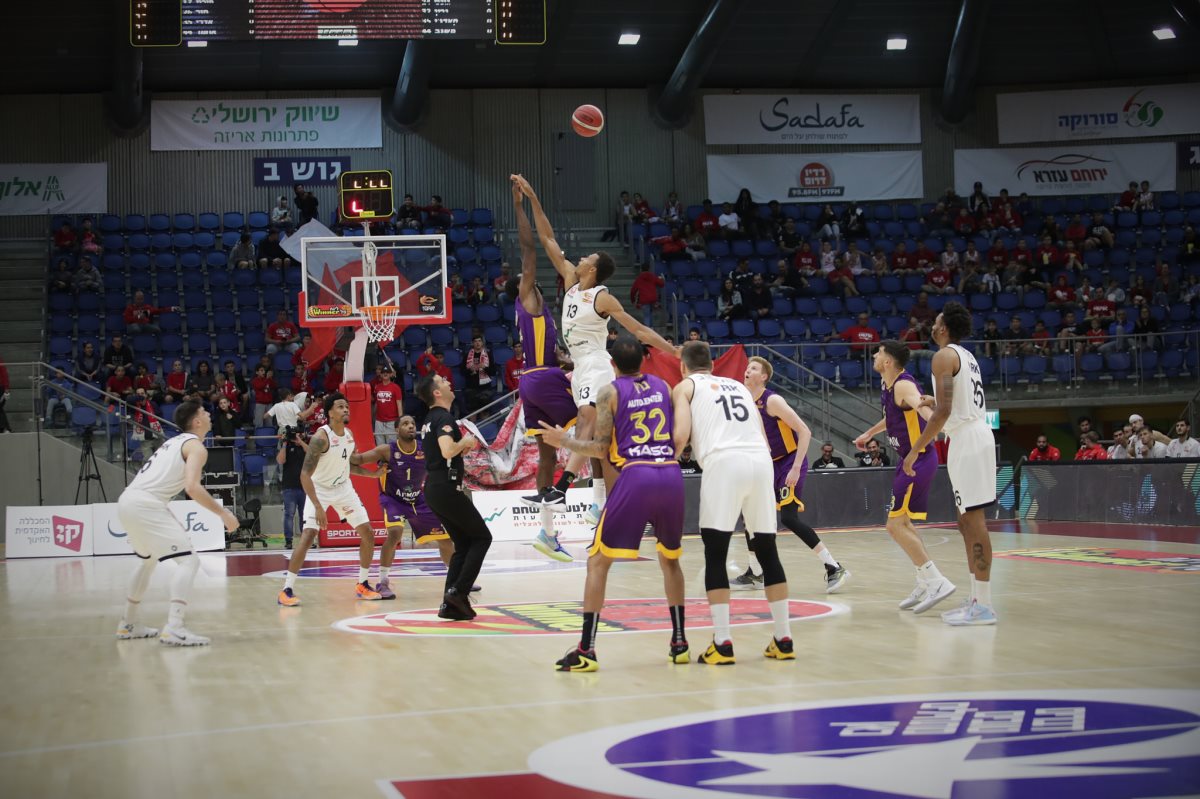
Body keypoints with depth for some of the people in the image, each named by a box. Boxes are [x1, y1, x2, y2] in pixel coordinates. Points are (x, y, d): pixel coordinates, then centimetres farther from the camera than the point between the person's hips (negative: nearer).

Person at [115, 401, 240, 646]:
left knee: (149, 560, 30)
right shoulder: (196, 447, -3)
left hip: (127, 501, 10)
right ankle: (173, 629, -24)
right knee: (189, 561, -11)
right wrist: (223, 513, -11)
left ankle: (129, 624, 37)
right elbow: (192, 487, -18)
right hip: (146, 504, -10)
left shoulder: (175, 442, 25)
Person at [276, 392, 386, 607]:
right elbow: (305, 474, -28)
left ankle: (362, 585, 17)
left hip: (343, 487, 7)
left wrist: (373, 474, -2)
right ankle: (287, 590, -12)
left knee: (368, 534, 3)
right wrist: (318, 507, -35)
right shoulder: (321, 438, -26)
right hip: (319, 489, -7)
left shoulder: (349, 434, -4)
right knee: (308, 536, -19)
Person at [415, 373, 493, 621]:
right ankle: (458, 591, -8)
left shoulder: (431, 420, 18)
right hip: (446, 487, -9)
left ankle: (449, 604, 8)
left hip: (433, 489, 9)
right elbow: (447, 450, -29)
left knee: (464, 544, 13)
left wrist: (463, 449, 17)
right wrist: (464, 442, -11)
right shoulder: (444, 418, -13)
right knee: (482, 536, 1)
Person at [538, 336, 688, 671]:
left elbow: (601, 449, 2)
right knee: (670, 559, 25)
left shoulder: (609, 392, 6)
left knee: (598, 562, 4)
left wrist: (563, 441, 14)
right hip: (672, 475, 4)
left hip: (636, 475, -4)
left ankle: (586, 651, -4)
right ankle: (679, 643, 22)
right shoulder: (663, 386, 18)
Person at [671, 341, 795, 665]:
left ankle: (722, 643, -3)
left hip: (724, 462, -4)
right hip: (761, 460, 5)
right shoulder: (738, 385, 31)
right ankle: (783, 639, 14)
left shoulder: (685, 386, 16)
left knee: (715, 555, 3)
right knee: (767, 551, 13)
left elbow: (681, 435, 0)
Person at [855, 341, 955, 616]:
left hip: (918, 459, -10)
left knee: (895, 525, -11)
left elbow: (923, 406, -38)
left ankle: (937, 581, -12)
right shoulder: (889, 387, 12)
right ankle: (925, 585, 21)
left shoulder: (903, 385, -18)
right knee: (903, 523, 16)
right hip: (910, 459, 10)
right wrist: (869, 433, 47)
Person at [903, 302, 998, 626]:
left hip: (966, 439, -10)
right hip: (978, 433, 10)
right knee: (968, 520, 13)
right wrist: (934, 402, 29)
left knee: (974, 519, -10)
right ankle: (977, 600, 15)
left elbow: (943, 411, -19)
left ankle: (983, 605, -10)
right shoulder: (967, 356, 19)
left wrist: (915, 450, -16)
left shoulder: (944, 356, -10)